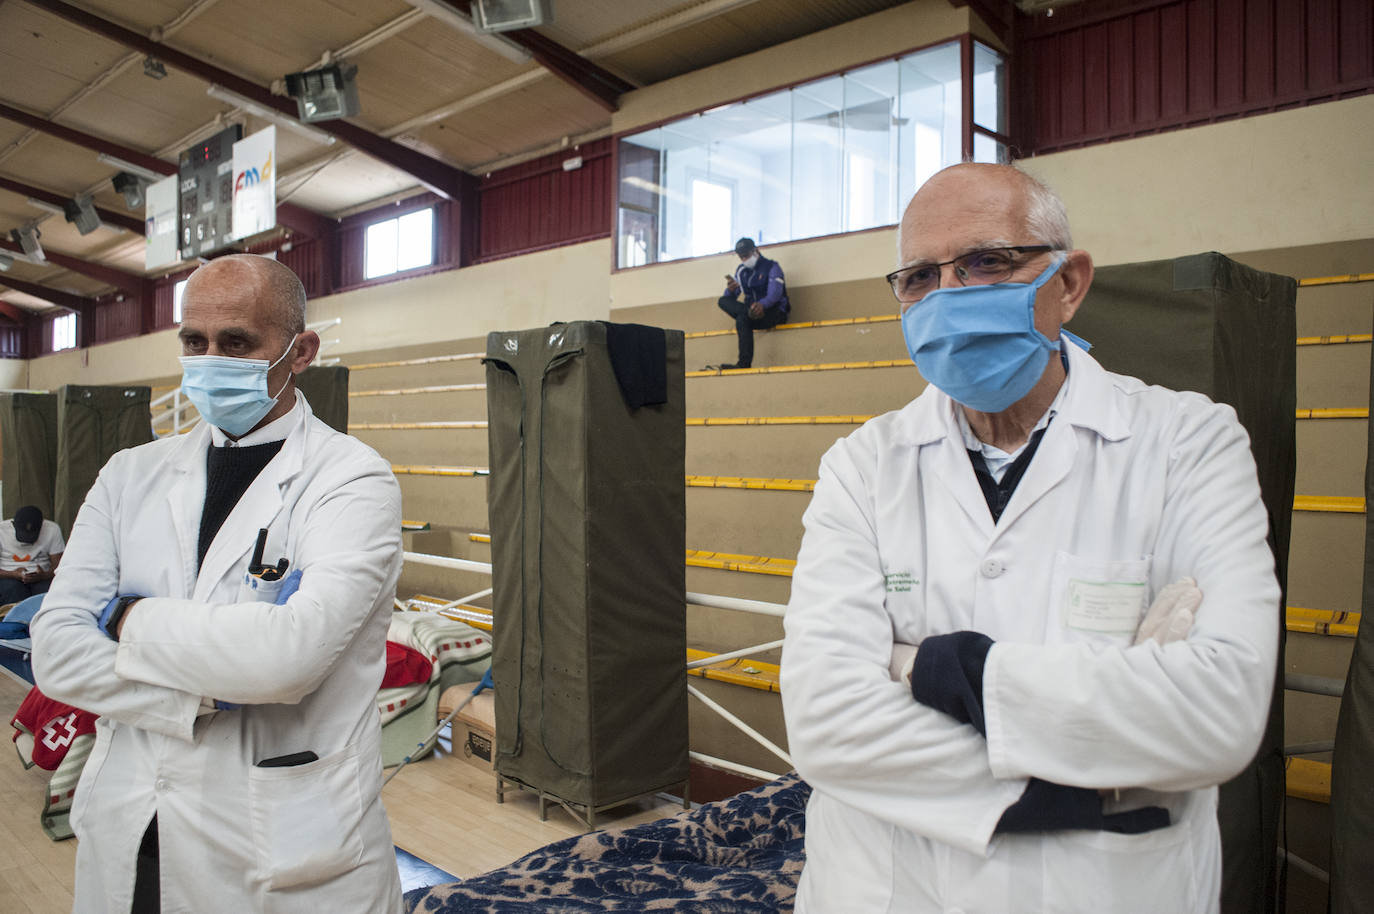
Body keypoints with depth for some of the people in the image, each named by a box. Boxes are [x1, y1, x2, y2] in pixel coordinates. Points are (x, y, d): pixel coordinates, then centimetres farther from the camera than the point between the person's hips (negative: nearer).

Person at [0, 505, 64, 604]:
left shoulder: (52, 530, -3)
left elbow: (58, 566, -4)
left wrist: (43, 576, -25)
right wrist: (13, 574, -24)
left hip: (41, 577, 0)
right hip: (9, 577, 0)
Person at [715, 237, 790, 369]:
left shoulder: (771, 267, -4)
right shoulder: (741, 271, 14)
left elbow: (775, 293, -21)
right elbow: (730, 297, 9)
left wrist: (762, 304, -44)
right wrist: (731, 290, -18)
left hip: (774, 312, -6)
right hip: (752, 309, 6)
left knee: (742, 319, -35)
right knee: (723, 301, -15)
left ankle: (744, 364, -40)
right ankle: (751, 313, -35)